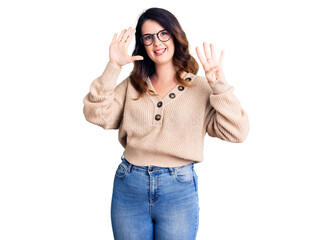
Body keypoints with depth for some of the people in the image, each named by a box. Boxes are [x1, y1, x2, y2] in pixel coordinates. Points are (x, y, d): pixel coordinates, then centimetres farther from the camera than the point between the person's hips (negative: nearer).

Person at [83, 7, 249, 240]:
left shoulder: (201, 88, 0)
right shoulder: (132, 85, 7)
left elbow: (236, 132, -11)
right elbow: (97, 115, -6)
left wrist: (219, 84, -19)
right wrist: (113, 67, -10)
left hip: (179, 192, -2)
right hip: (129, 186, 2)